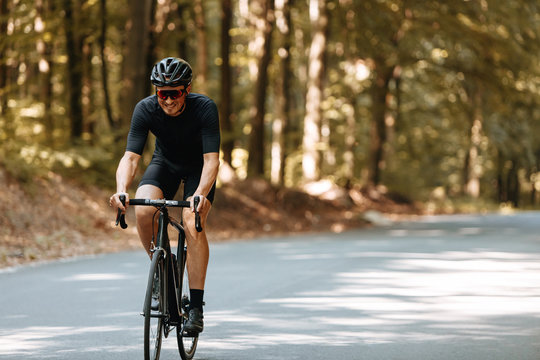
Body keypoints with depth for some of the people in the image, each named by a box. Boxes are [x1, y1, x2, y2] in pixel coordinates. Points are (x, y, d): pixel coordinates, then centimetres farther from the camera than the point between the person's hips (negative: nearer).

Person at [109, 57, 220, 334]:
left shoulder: (204, 108, -31)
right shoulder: (145, 109, -25)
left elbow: (211, 158, -37)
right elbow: (130, 156, -29)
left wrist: (200, 194, -55)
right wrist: (121, 190, -49)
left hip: (198, 168, -2)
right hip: (165, 163, 2)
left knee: (193, 225, -25)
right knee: (142, 211, -27)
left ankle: (196, 307, -18)